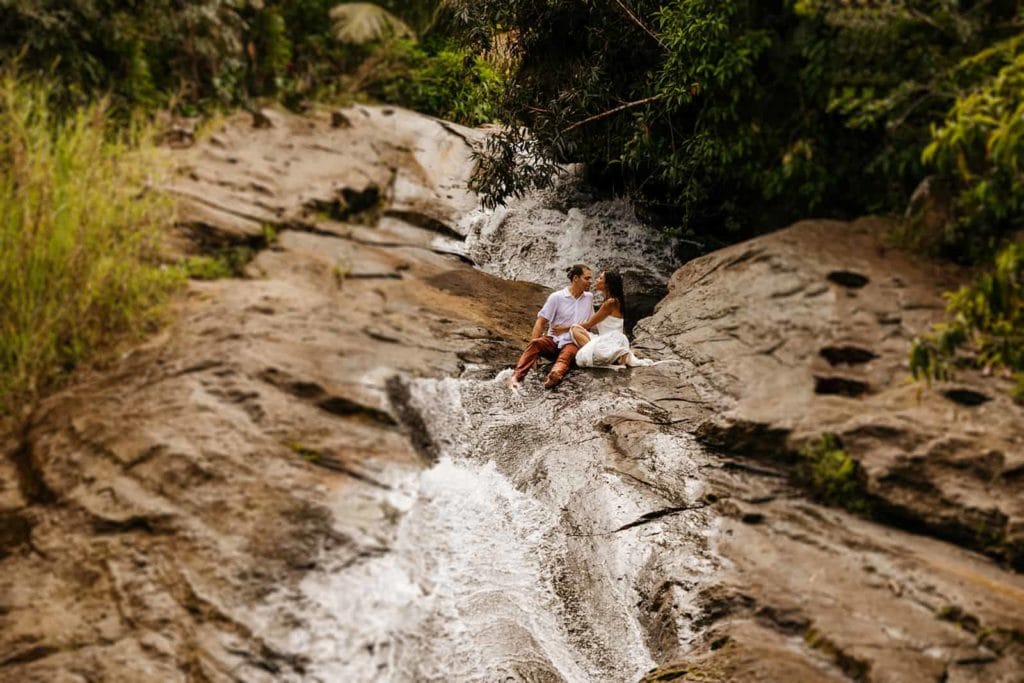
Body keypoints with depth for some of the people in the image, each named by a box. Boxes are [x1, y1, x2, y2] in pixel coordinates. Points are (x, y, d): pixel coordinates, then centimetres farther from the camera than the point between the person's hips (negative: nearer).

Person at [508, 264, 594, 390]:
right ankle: (516, 377, -51)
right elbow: (540, 322, -6)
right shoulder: (556, 297, -1)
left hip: (573, 343, 1)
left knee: (567, 354, -38)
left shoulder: (589, 297, 12)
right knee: (536, 343, -36)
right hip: (553, 340, -1)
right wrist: (532, 347, -17)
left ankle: (555, 376, -71)